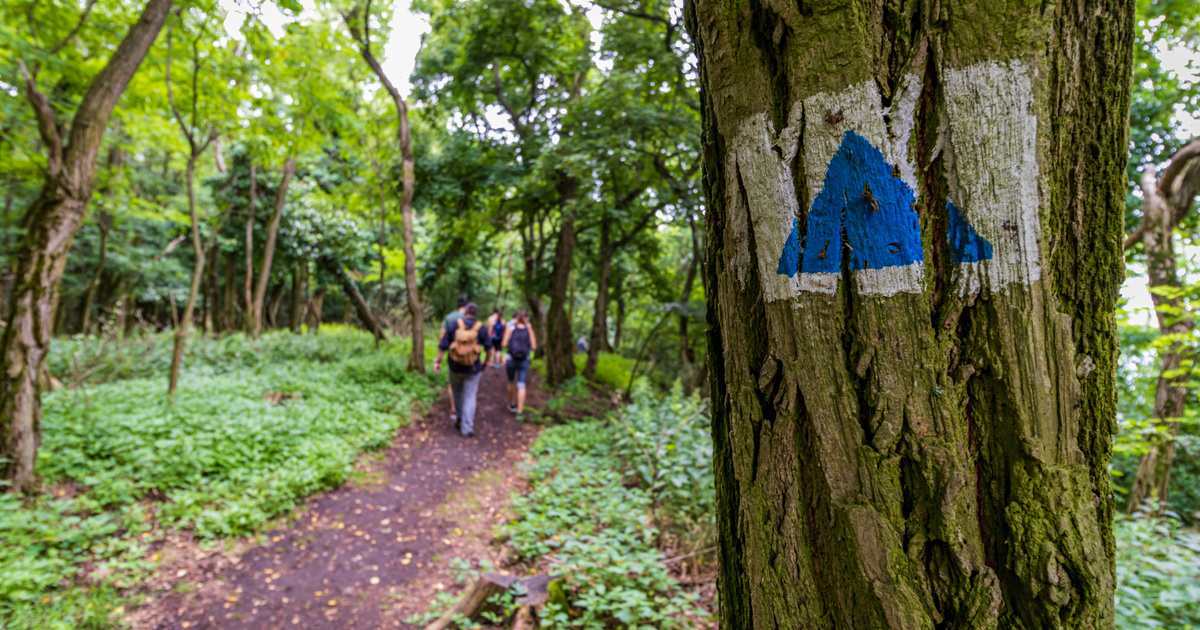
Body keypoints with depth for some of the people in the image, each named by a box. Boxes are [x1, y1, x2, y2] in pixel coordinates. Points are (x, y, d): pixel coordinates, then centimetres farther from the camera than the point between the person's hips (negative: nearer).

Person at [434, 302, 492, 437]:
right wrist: (485, 363, 14)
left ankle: (461, 420, 33)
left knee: (457, 393, 22)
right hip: (473, 369, -1)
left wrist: (437, 361, 3)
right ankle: (467, 428, 1)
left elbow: (443, 345, -7)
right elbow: (488, 348, -2)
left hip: (455, 367, 1)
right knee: (470, 397, 4)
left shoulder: (453, 325, -7)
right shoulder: (481, 328, -7)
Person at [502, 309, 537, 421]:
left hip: (511, 360, 0)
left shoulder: (510, 329, -5)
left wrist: (510, 345, 11)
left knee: (511, 381, 22)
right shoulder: (529, 329, -3)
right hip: (524, 361, 0)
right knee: (521, 385, -1)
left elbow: (503, 344, -11)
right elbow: (534, 347, -5)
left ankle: (512, 405, 37)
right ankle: (520, 412, -12)